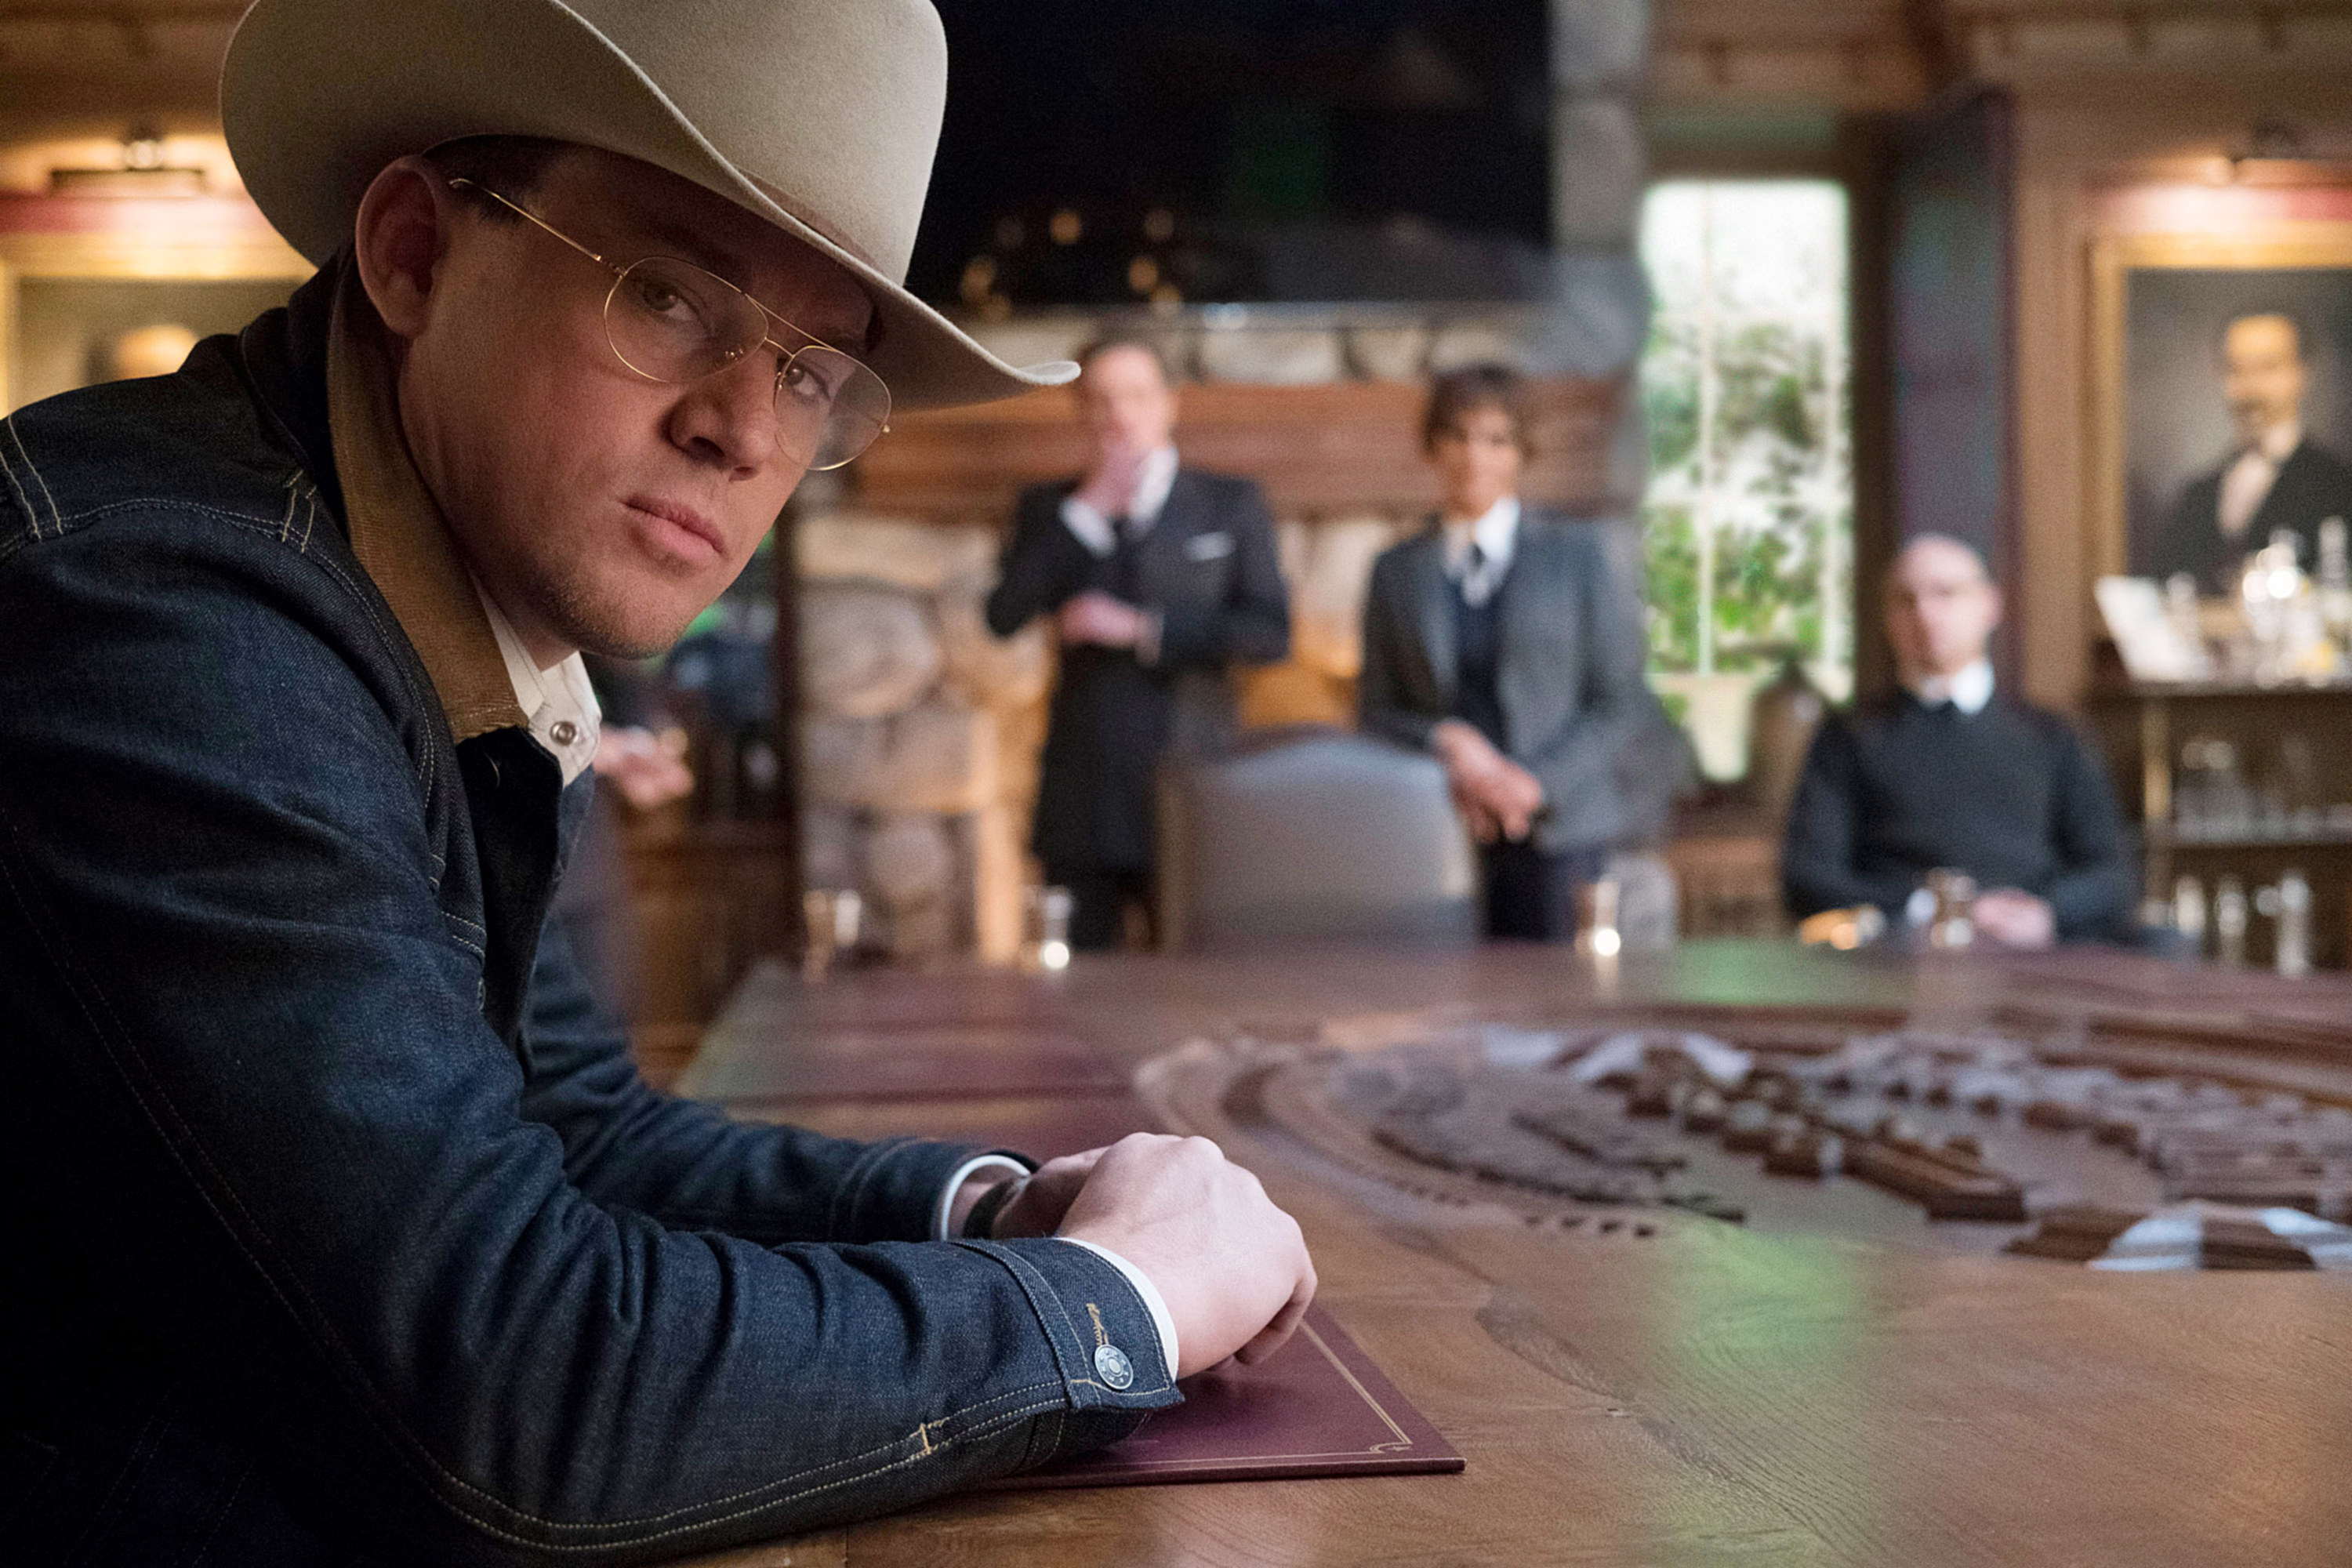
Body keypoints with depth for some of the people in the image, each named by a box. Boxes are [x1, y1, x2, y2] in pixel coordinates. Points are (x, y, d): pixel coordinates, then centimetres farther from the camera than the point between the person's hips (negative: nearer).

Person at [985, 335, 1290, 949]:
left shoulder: (1231, 505, 9)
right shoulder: (1049, 509, 13)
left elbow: (1271, 634, -1)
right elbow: (1004, 617, -2)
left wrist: (1139, 628, -8)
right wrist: (1088, 508, -6)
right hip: (1085, 804, 1)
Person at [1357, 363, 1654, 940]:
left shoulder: (1578, 552, 9)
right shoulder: (1396, 572, 14)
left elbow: (1625, 704, 4)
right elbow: (1375, 714, 12)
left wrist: (1539, 783, -9)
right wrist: (1443, 744, -9)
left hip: (1555, 822, -1)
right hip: (1440, 824, 1)